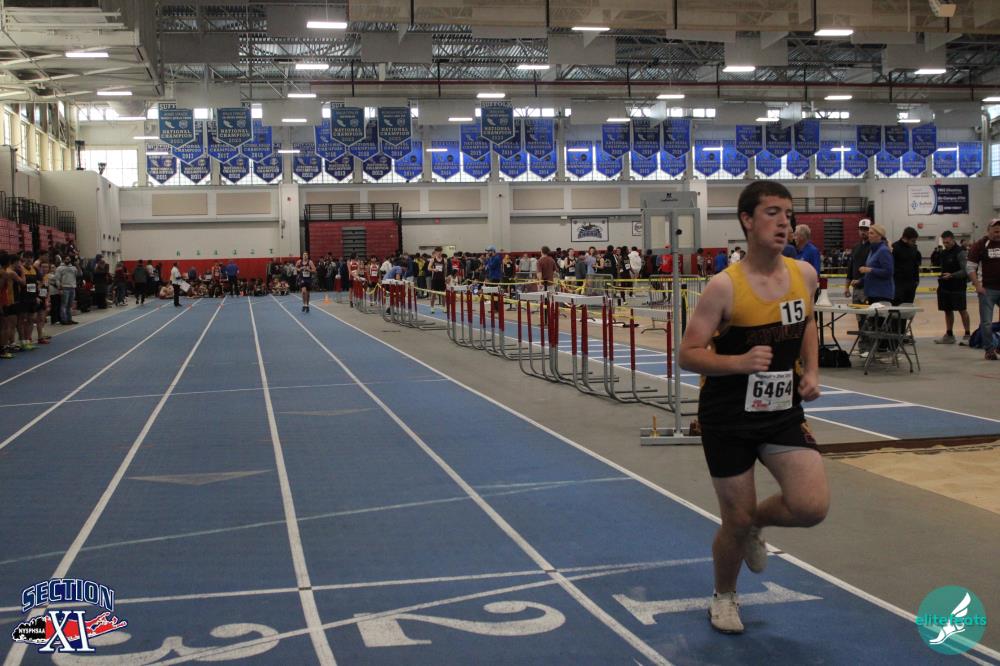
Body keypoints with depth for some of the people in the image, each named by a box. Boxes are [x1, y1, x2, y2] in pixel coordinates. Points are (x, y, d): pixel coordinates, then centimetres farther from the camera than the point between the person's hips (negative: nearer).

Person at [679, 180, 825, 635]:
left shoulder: (804, 274, -3)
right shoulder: (725, 287, -18)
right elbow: (688, 355, -16)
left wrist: (811, 371, 3)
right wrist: (739, 363, -31)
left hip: (784, 413, 4)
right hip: (728, 418, -4)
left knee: (812, 506, -12)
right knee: (736, 522, 5)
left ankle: (754, 524, 24)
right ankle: (724, 597, 36)